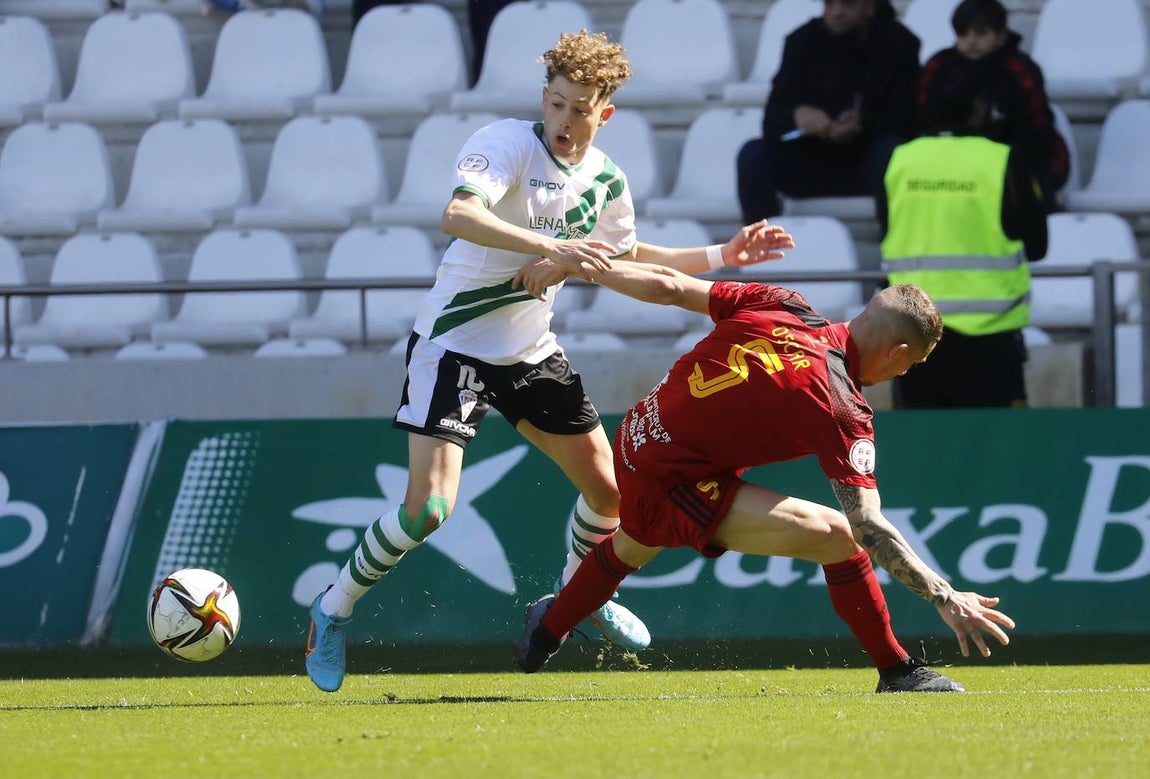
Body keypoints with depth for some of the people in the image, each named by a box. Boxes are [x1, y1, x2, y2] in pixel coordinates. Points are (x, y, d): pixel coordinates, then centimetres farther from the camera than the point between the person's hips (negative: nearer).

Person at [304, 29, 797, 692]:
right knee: (428, 508, -17)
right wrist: (552, 247, -48)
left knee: (607, 490, 11)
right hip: (454, 346, -7)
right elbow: (458, 216, -38)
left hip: (532, 354, 7)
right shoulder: (507, 143, -20)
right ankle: (334, 610, 4)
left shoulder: (605, 179, 2)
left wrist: (723, 255, 13)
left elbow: (629, 258, 21)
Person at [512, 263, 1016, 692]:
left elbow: (668, 287, 1)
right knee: (835, 535, -15)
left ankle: (545, 633, 65)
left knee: (634, 545, 40)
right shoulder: (842, 412, -23)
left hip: (635, 443, 8)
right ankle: (896, 673, -3)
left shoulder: (780, 308, -8)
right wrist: (944, 597, -28)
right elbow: (866, 525, -28)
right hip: (677, 489, -8)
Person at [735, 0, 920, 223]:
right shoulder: (803, 42, -3)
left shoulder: (898, 43, -8)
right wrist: (797, 115, -35)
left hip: (868, 164, -2)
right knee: (753, 155, -22)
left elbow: (904, 120, -15)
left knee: (891, 151, -34)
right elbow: (772, 120, -10)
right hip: (812, 162, 2)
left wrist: (863, 126, -36)